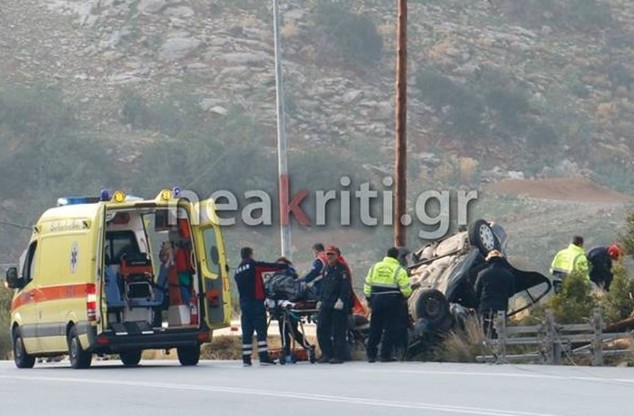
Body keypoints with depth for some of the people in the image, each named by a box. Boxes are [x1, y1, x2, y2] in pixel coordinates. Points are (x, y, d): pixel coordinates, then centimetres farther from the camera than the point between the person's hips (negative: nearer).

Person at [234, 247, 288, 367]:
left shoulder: (238, 271, 15)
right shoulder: (254, 266, -4)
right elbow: (272, 267, -1)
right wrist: (286, 266, 11)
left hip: (244, 303, 6)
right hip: (257, 302, -6)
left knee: (247, 331, 7)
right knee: (261, 330, -6)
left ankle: (246, 359, 4)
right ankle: (264, 358, -11)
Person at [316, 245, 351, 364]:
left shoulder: (342, 270, -8)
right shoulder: (326, 269, 17)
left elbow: (346, 287, -14)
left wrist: (341, 300, -21)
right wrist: (320, 300, 19)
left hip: (338, 305, -8)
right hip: (326, 304, 8)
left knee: (338, 331, -5)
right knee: (321, 329, 5)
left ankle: (338, 355, -1)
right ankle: (326, 354, 14)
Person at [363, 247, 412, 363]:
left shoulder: (375, 267, 8)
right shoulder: (399, 270, -6)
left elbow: (367, 285, 10)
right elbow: (406, 289, -7)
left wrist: (369, 299, 19)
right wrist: (406, 295, 14)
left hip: (376, 301, 4)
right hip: (392, 302, -4)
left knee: (375, 328, 10)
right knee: (391, 328, 1)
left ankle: (371, 355, 10)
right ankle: (386, 354, -2)